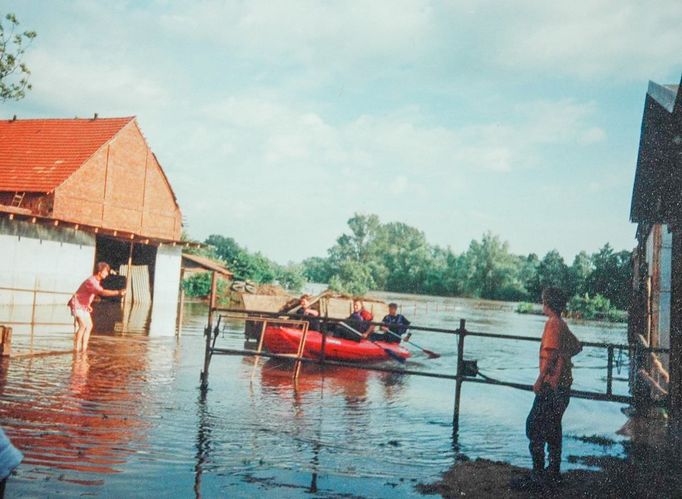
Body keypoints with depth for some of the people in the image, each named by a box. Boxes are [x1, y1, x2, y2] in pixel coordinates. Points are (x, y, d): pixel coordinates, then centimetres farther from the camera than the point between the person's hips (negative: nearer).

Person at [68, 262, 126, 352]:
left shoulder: (97, 280, 4)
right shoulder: (91, 281, -27)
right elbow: (102, 292, -42)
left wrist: (88, 305, 15)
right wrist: (118, 292, -48)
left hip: (84, 306, 10)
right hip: (77, 305, -10)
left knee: (89, 326, 5)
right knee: (83, 325, -19)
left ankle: (84, 348, 7)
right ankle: (77, 348, -13)